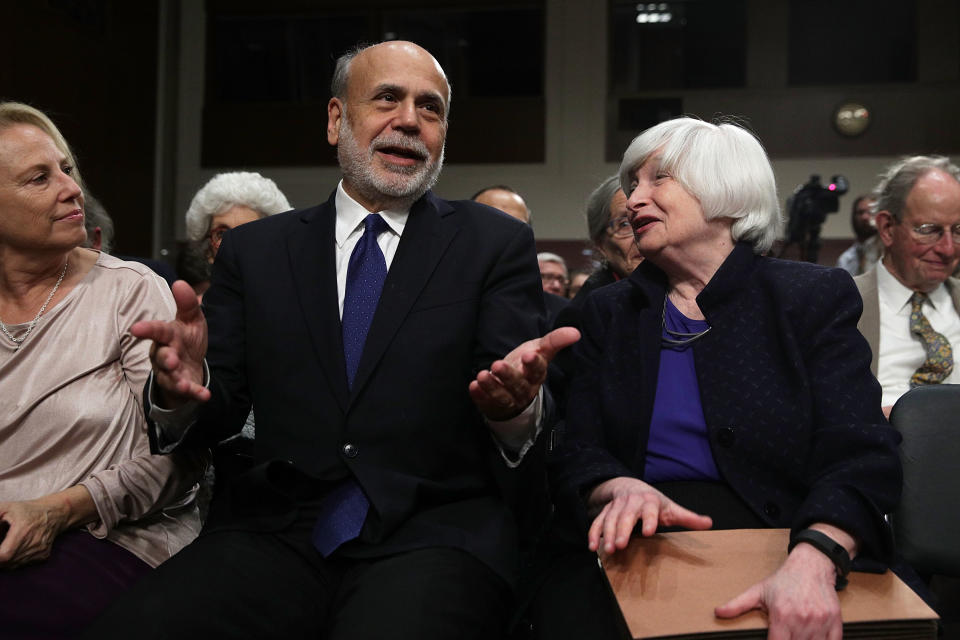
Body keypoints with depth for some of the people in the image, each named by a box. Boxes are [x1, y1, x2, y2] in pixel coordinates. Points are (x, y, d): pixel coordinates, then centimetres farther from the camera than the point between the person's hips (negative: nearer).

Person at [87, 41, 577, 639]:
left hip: (435, 530, -1)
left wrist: (515, 405, -26)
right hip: (275, 532, 2)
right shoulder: (255, 249, 11)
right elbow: (221, 411, 8)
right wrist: (183, 389, -15)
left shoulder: (498, 244, 6)